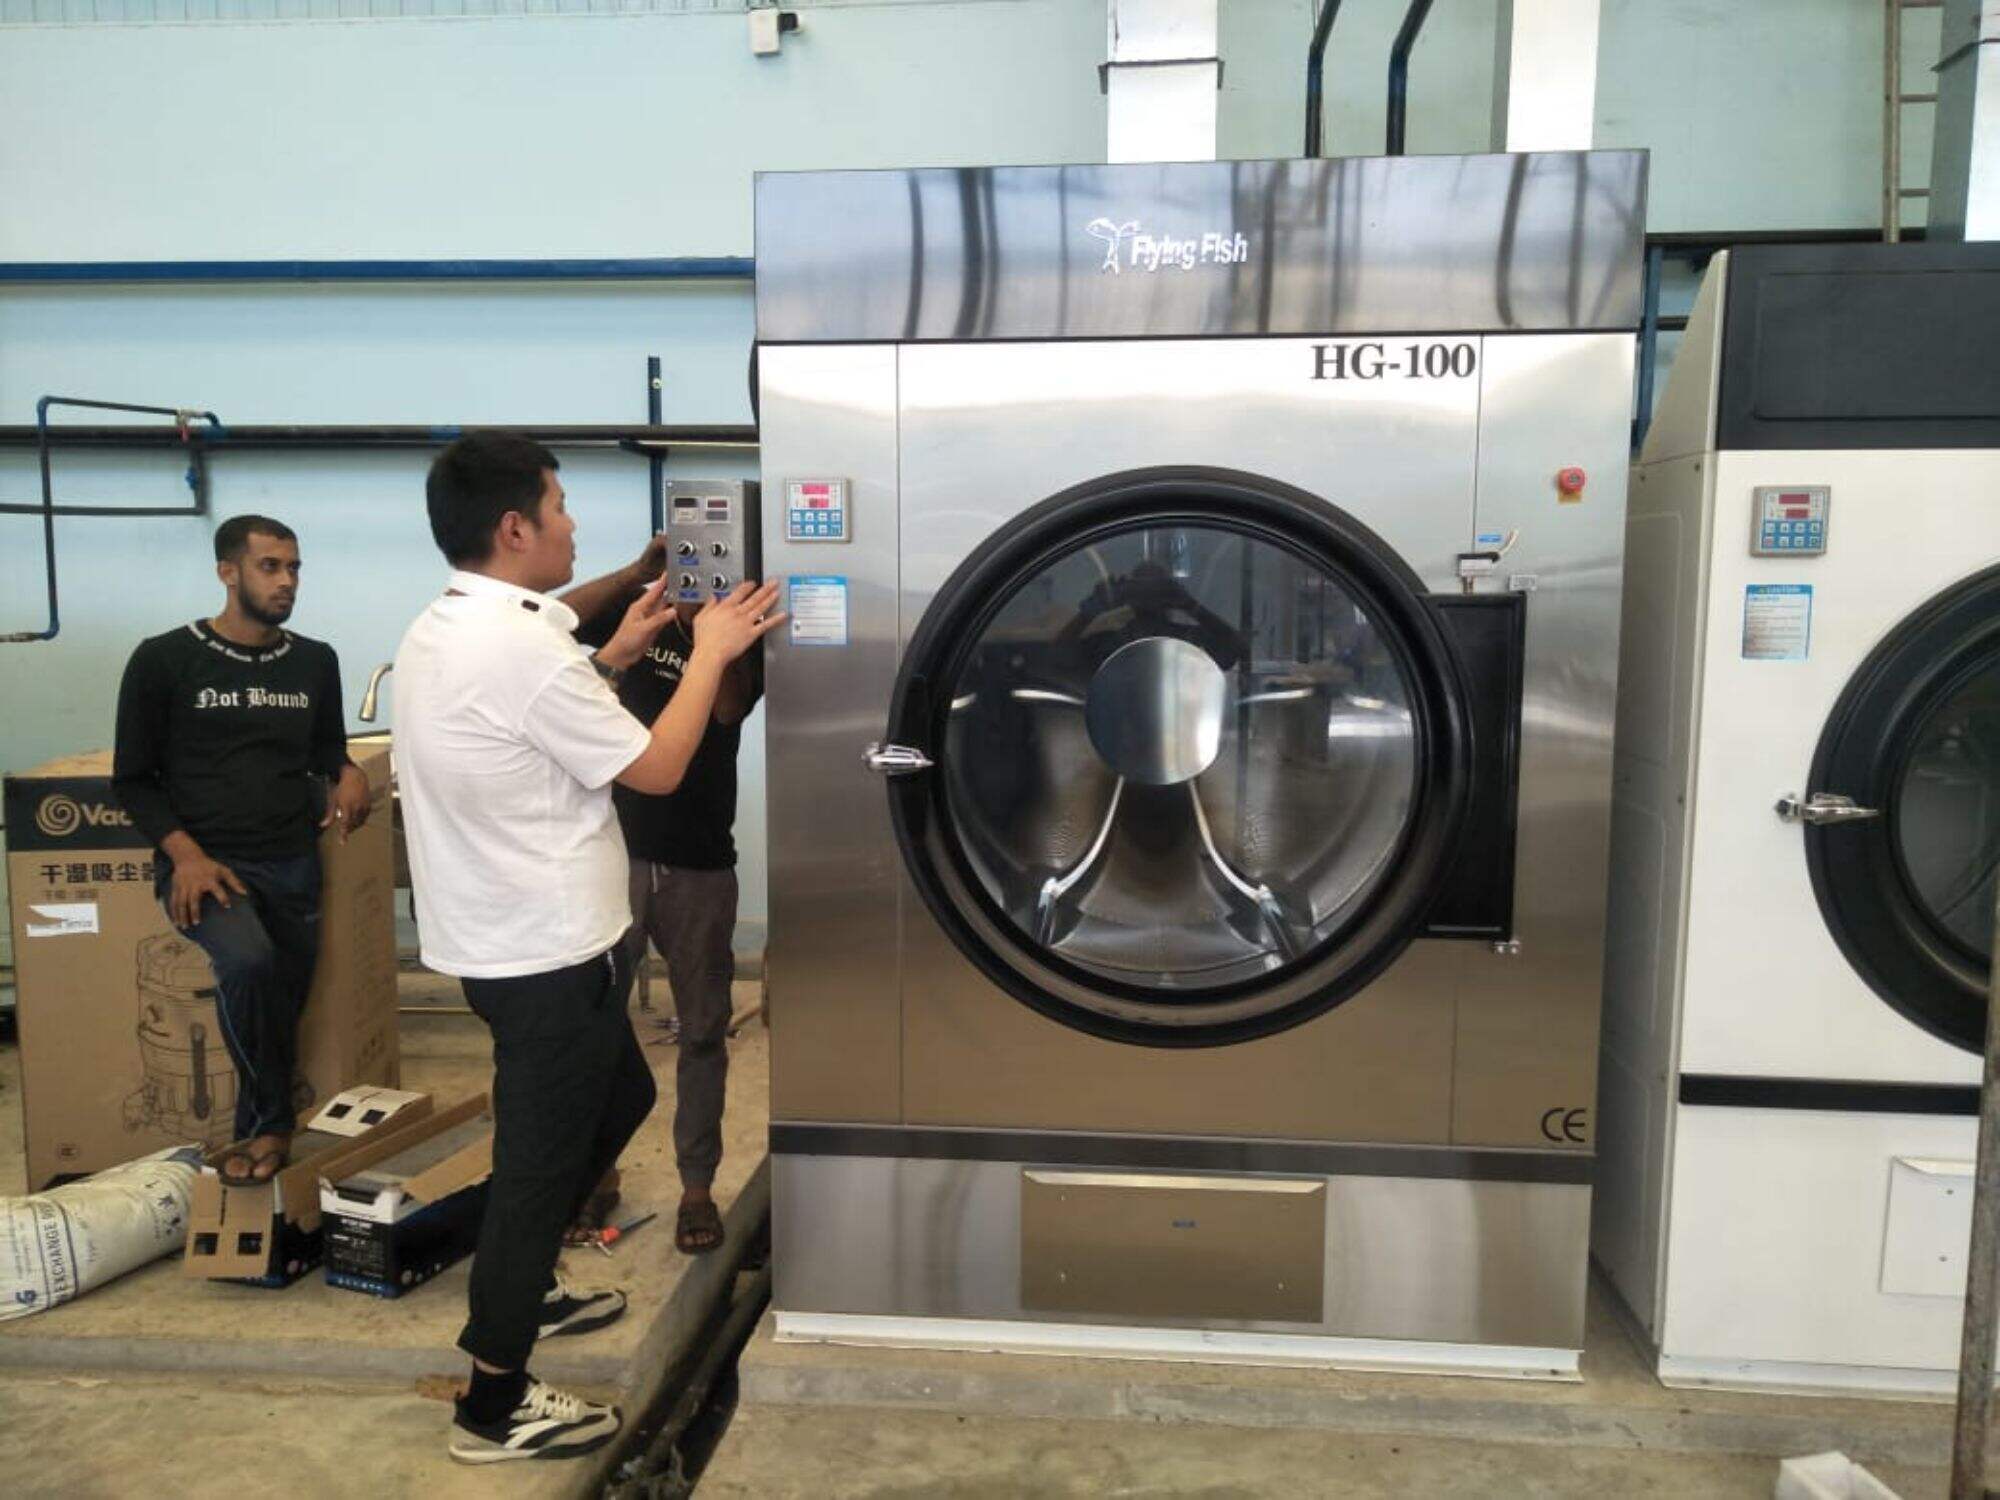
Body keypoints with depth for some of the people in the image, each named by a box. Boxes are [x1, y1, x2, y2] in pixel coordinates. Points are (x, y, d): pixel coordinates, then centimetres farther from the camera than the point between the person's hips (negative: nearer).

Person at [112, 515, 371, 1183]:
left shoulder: (316, 661, 8)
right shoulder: (164, 660, -2)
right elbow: (133, 778, 1)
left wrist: (349, 771, -3)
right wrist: (185, 854, -15)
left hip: (294, 864, 4)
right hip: (202, 864, -4)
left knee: (283, 1008, 7)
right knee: (248, 961, -31)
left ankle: (256, 1132, 32)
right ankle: (275, 1122, -9)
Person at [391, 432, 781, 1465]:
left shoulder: (438, 637, 7)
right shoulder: (522, 649, -24)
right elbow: (656, 769, -17)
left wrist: (614, 657, 16)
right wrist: (710, 651, -6)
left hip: (499, 940, 10)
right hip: (549, 953, -10)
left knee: (620, 1097, 26)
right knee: (541, 1156, 4)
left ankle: (519, 1287, 41)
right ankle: (495, 1407, 20)